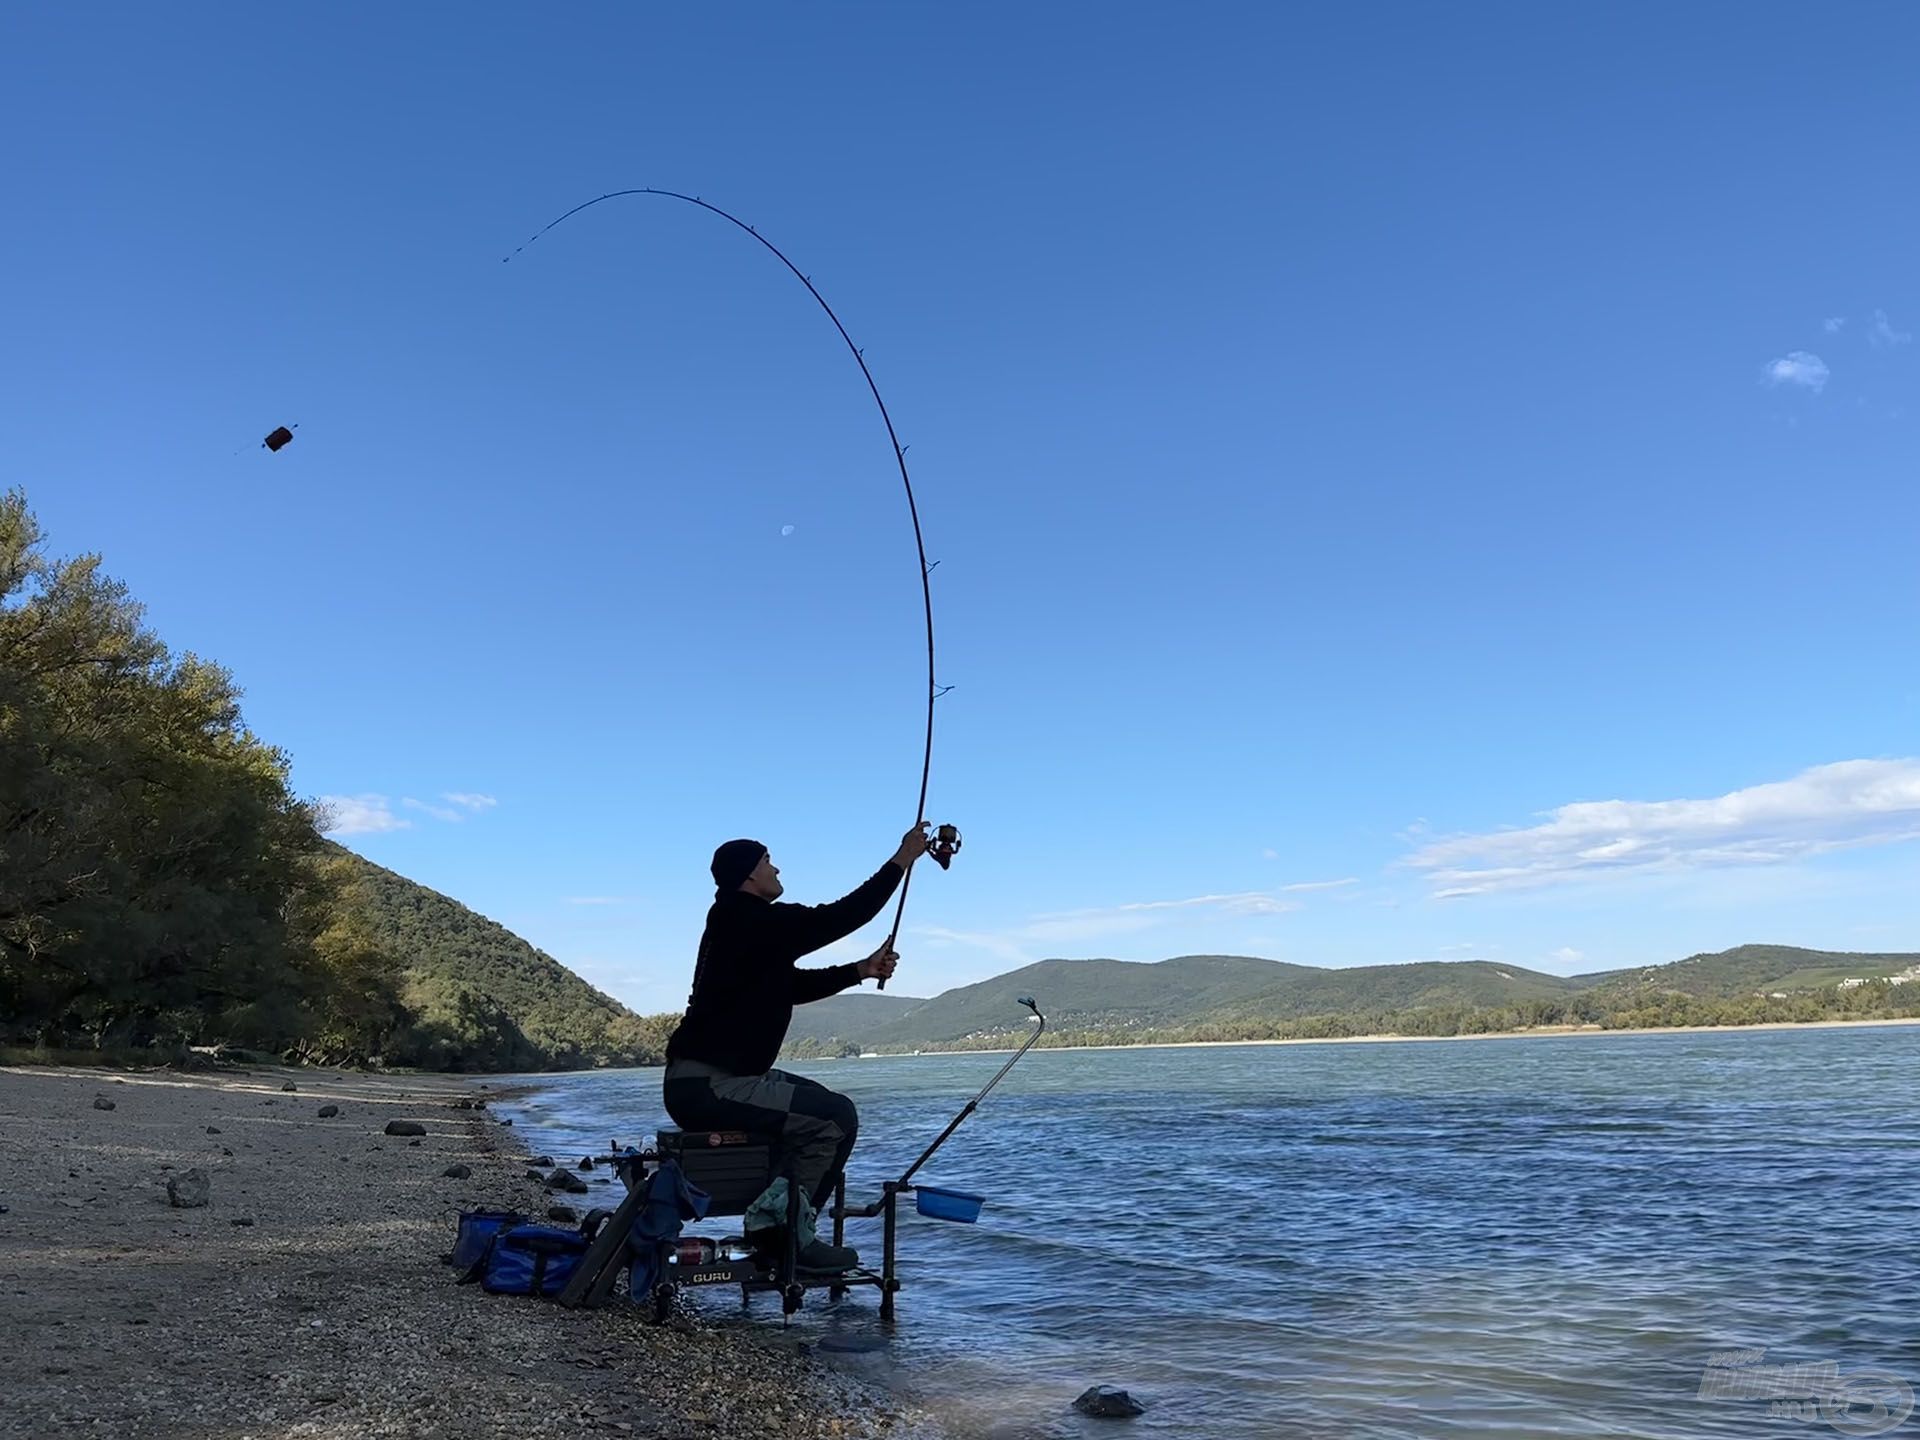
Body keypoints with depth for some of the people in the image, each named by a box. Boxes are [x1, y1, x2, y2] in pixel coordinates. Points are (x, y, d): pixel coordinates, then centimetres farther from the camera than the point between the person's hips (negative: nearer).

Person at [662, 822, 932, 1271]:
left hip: (699, 1083, 11)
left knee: (817, 1104, 20)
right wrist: (902, 860, -6)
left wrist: (861, 970, 15)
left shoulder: (737, 924, 17)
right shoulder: (756, 922, -15)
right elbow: (842, 916, -15)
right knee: (836, 1117, -12)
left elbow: (794, 986, 24)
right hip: (708, 1087, -11)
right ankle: (786, 1232, -4)